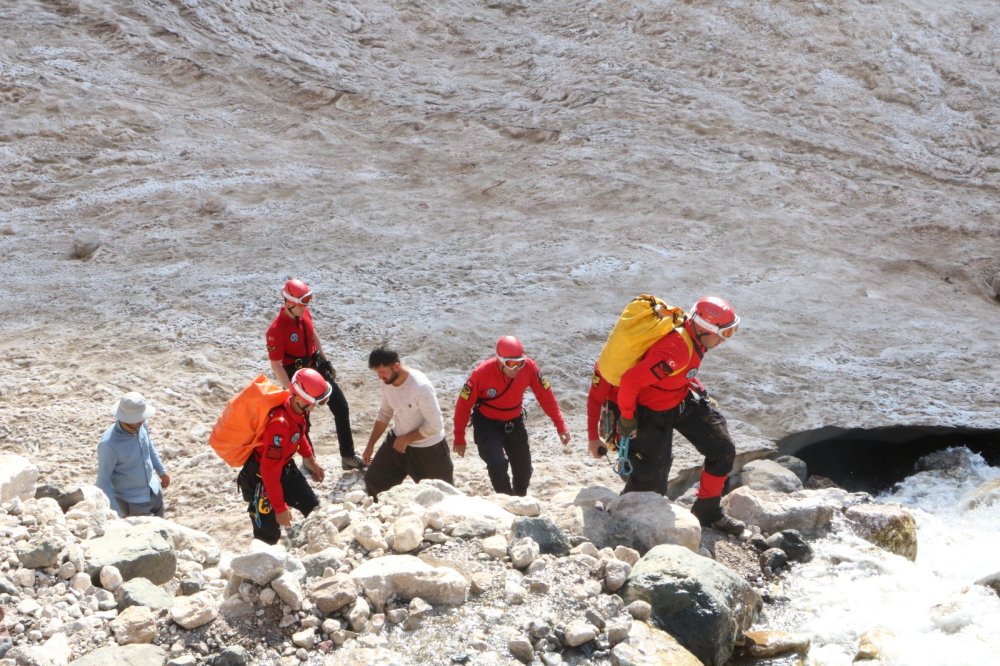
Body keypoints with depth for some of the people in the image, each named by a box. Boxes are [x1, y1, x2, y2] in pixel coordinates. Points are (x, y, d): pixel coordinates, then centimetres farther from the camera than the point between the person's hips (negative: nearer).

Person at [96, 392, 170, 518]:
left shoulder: (140, 425, -14)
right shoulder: (109, 443, -32)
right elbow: (103, 481, -23)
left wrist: (161, 471, 19)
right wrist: (117, 513, -24)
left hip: (154, 492, 7)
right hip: (132, 501, -7)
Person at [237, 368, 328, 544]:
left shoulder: (297, 408, -13)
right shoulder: (279, 425, -39)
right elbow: (270, 471, -33)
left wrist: (310, 459, 17)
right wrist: (280, 508, -27)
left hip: (286, 467, 9)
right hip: (261, 478, -9)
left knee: (313, 509, 18)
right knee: (268, 536, -5)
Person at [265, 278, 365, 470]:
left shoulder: (305, 313, -6)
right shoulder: (276, 330, -27)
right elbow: (276, 366, -22)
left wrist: (327, 362, 17)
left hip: (317, 367, 7)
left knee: (341, 408, 8)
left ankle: (348, 456, 18)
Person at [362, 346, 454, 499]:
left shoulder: (420, 387, -32)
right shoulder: (386, 383, -10)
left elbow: (435, 426, -28)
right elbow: (385, 414, 8)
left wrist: (406, 440, -19)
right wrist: (370, 445, 8)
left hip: (428, 448, -6)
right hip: (398, 440, 6)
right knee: (373, 481, 8)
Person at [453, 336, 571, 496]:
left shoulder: (529, 367, -22)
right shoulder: (482, 372, -29)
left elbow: (546, 395, -12)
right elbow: (464, 405, -18)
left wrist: (560, 426, -15)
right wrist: (459, 438, -11)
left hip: (515, 422, 4)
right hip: (487, 424, -3)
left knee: (524, 469, 11)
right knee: (498, 465, -23)